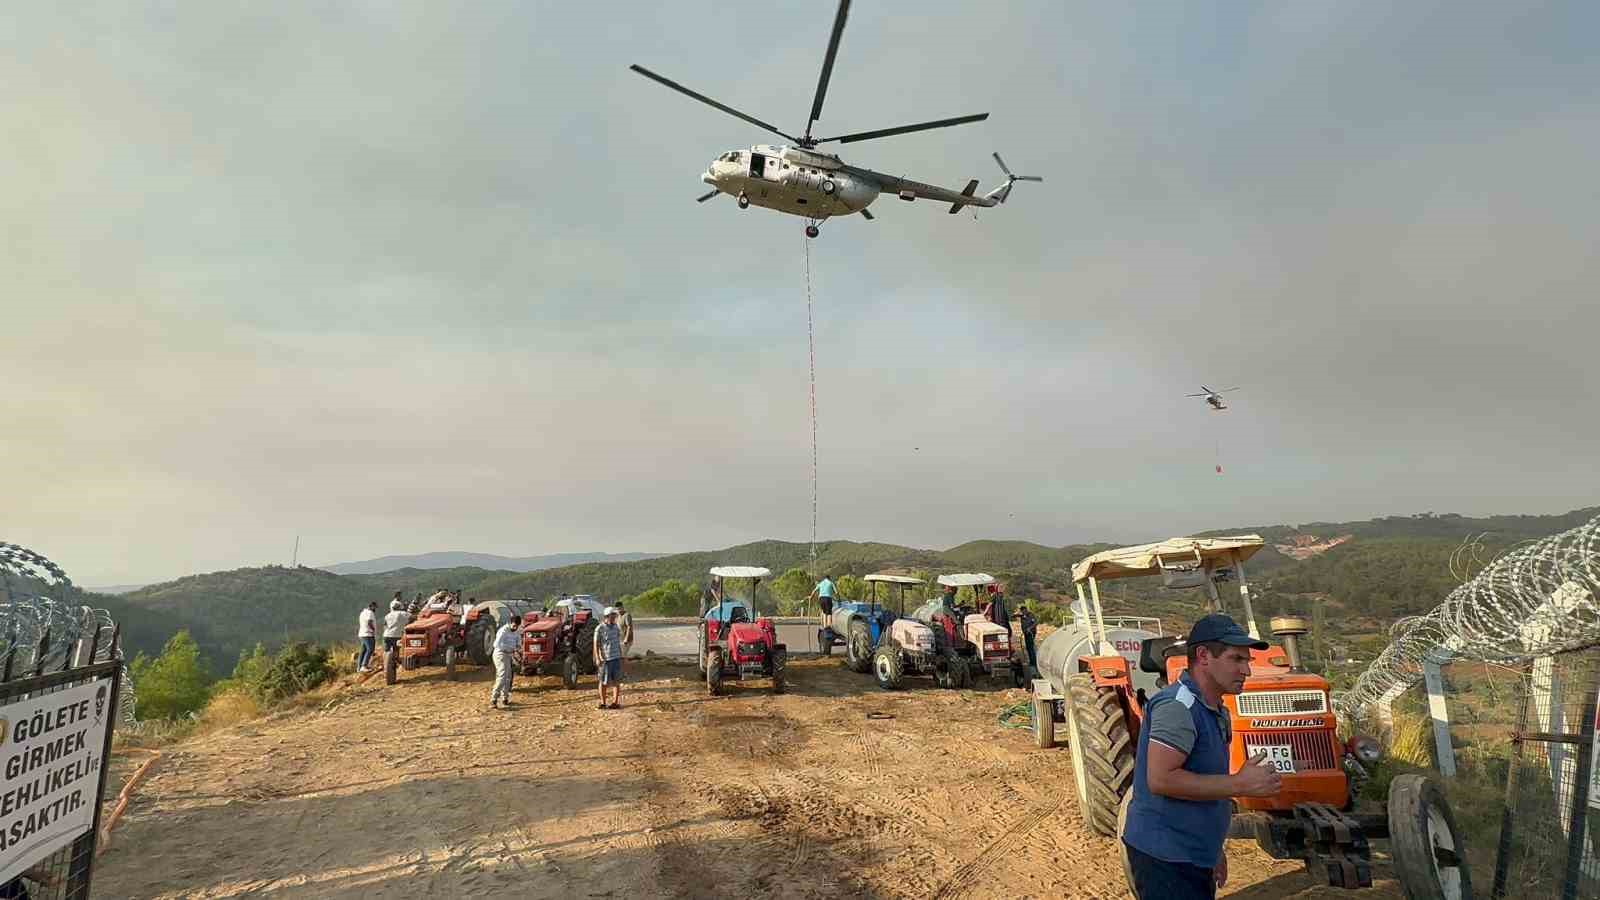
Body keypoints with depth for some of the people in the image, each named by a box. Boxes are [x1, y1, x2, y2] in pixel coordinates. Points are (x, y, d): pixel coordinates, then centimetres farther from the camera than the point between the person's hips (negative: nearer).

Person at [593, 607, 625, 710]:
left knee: (617, 681, 5)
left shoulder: (616, 628, 8)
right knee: (604, 682, 5)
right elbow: (596, 645, -9)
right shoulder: (600, 629, -8)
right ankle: (603, 703, 14)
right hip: (605, 659, -5)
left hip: (616, 658, 5)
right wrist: (597, 659, -16)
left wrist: (621, 657, 16)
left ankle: (615, 702, 11)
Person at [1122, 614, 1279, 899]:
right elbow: (1160, 779, -28)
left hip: (1193, 857, 10)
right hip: (1165, 857, -10)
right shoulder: (1178, 705, -20)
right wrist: (1240, 784, -23)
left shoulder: (1214, 711, 12)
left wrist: (1214, 849, 22)